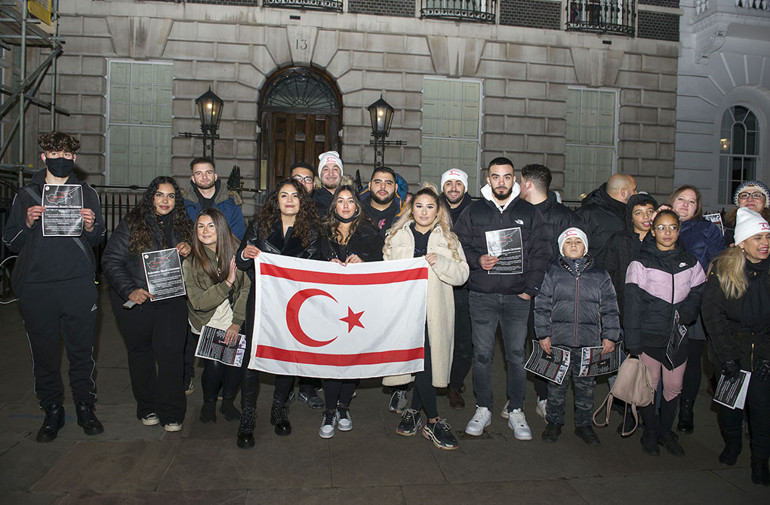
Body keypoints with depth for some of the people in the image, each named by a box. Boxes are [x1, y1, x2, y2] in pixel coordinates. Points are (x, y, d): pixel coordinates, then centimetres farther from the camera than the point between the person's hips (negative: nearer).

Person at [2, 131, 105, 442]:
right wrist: (28, 223, -9)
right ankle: (52, 412, 22)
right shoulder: (26, 195, 10)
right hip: (36, 288, 0)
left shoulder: (87, 193, 11)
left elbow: (96, 241, 11)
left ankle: (85, 408, 21)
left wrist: (91, 226, -11)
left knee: (82, 351, 5)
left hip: (79, 285, 0)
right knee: (44, 353, 7)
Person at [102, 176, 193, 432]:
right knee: (140, 352, 10)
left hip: (170, 298, 1)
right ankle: (147, 408, 27)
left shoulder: (182, 224, 9)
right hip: (135, 300, -1)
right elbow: (111, 260, -4)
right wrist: (129, 290, -16)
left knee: (170, 351, -10)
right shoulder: (132, 223, -2)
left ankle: (171, 413, 1)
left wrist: (188, 251, -5)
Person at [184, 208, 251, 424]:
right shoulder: (191, 261, -11)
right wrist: (227, 283, -24)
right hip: (207, 323, -1)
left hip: (235, 321, 1)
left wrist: (237, 322, -14)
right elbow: (198, 302, -14)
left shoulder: (236, 250, -10)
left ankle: (228, 402, 17)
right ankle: (208, 403, 18)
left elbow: (248, 288, -10)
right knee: (214, 364, -13)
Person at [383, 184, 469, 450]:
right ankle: (433, 421, 3)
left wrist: (439, 262, -13)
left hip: (435, 310, 1)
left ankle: (414, 410, 22)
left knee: (428, 360, 3)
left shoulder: (448, 239, 11)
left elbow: (462, 274, 1)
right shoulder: (396, 236, 11)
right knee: (421, 361, -7)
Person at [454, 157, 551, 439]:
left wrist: (530, 289, -1)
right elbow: (459, 246, 9)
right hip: (482, 296, 0)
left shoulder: (529, 213, 9)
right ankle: (483, 409, 18)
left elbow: (541, 254, 7)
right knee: (482, 354, 3)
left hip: (517, 297, 0)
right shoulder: (473, 212, 8)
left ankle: (516, 411, 18)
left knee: (517, 355, 3)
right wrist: (477, 260, -10)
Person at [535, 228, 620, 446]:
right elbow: (542, 306, 2)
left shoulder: (600, 276, 7)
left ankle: (584, 424, 27)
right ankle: (554, 422, 24)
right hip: (558, 340, -1)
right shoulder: (553, 273, 3)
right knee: (556, 384, 8)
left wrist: (609, 336, 2)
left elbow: (609, 309, 8)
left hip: (589, 342, 1)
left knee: (586, 386, 11)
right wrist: (543, 334, -3)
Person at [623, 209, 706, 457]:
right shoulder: (641, 263, -6)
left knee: (674, 387, 10)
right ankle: (650, 432, 24)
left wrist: (686, 313, -9)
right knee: (649, 385, 4)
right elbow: (633, 303, -7)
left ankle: (666, 431, 29)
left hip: (678, 335, 4)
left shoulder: (690, 263, 6)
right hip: (649, 335, -3)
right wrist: (633, 341, -11)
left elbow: (698, 294, 13)